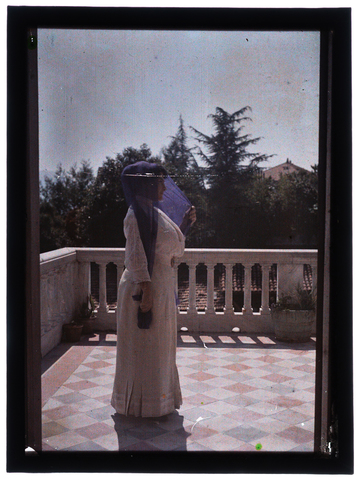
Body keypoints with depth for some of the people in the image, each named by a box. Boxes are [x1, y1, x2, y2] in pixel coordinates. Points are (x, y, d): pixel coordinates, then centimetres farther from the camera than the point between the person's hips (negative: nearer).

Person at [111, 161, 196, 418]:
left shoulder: (157, 213, 14)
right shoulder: (137, 215, -14)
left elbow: (175, 249, 19)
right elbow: (136, 257, -20)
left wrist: (185, 224, 9)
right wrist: (145, 292, -24)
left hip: (163, 288, 9)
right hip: (147, 288, -9)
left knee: (159, 347, 18)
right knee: (144, 347, 3)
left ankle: (157, 396, 33)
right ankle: (141, 404, 17)